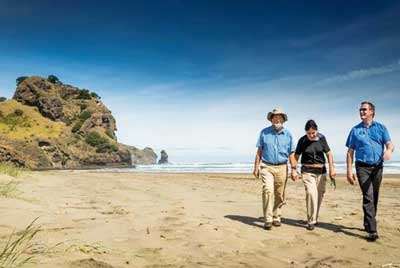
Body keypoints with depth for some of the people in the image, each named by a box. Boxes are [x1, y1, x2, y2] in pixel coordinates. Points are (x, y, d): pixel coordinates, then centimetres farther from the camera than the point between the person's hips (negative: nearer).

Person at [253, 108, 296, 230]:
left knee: (279, 195, 7)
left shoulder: (288, 134, 6)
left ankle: (276, 217, 24)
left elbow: (291, 154, 8)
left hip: (282, 167, 2)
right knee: (268, 190, -18)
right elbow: (259, 151, 6)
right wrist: (256, 167, 2)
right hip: (267, 167, -2)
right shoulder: (264, 132, 3)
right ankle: (268, 220, -14)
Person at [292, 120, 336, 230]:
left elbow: (329, 154, 4)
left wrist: (332, 169, -1)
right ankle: (311, 221, -10)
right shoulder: (302, 141, -6)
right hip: (307, 171, -3)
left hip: (321, 171, 3)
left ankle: (315, 218, 25)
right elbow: (296, 156, 1)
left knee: (319, 195, 7)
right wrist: (293, 170, -5)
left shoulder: (322, 138, -1)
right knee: (311, 193, -17)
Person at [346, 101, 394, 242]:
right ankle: (372, 230, -14)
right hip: (362, 167, -2)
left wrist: (389, 150, -30)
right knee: (368, 197, -12)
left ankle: (368, 224, 28)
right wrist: (349, 171, -2)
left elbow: (390, 144, -4)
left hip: (377, 167, 2)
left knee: (374, 198, 11)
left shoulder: (381, 127, 7)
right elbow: (350, 152, 5)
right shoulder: (355, 130, 6)